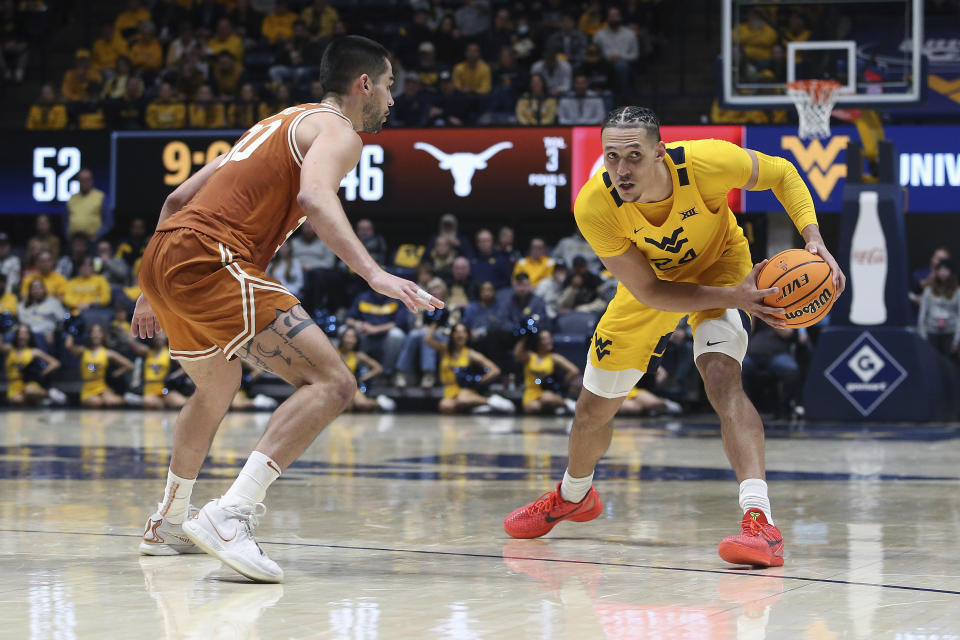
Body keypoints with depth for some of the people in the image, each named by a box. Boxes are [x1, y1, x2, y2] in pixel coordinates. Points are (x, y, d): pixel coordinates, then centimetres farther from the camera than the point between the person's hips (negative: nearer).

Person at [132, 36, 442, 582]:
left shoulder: (279, 124, 30)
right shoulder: (338, 131, 3)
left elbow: (179, 199, 31)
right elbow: (314, 196, -21)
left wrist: (155, 292, 38)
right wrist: (374, 274, -31)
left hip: (163, 254, 10)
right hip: (211, 258, -10)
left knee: (218, 389, 34)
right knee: (333, 383, -15)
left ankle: (168, 525, 46)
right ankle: (231, 515, -27)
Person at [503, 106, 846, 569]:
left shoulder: (704, 162, -38)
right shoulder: (594, 206, -35)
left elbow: (781, 173, -16)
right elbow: (649, 293, -26)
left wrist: (813, 238, -30)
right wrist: (733, 297, -35)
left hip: (720, 264, -2)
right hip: (651, 280, 2)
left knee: (721, 377, -30)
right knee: (595, 407, 12)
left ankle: (759, 521, -39)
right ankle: (572, 496, 46)